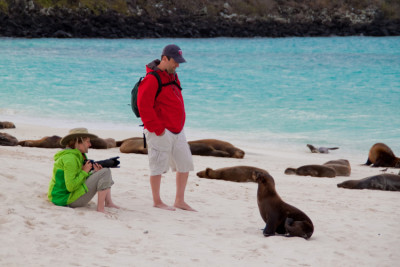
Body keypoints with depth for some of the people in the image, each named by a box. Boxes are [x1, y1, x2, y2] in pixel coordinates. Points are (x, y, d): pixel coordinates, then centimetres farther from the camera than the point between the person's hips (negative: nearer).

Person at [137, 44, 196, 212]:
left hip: (176, 131, 9)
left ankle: (179, 201, 19)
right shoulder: (152, 79, -15)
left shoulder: (172, 76, 13)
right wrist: (157, 129, -17)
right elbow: (144, 106, -20)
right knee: (158, 166, 1)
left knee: (185, 164, 10)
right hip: (160, 133, -9)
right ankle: (157, 202, 13)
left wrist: (178, 126, 17)